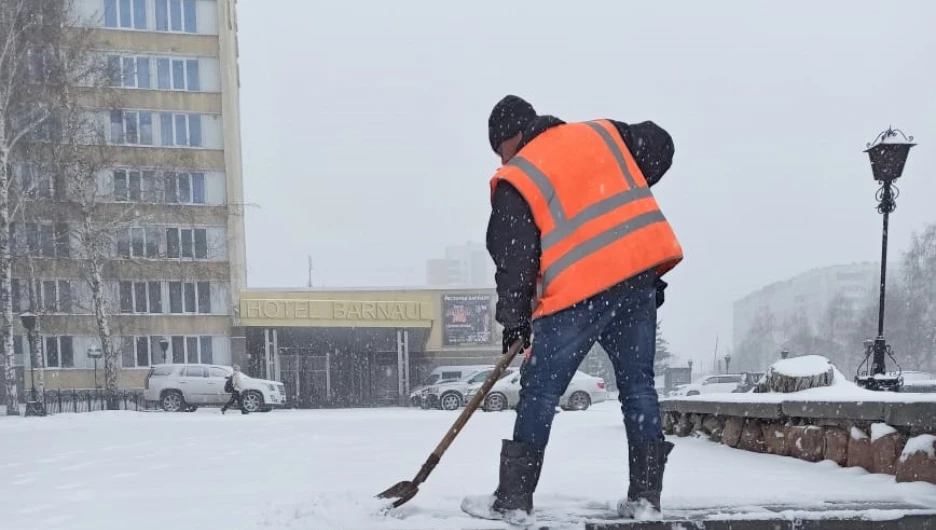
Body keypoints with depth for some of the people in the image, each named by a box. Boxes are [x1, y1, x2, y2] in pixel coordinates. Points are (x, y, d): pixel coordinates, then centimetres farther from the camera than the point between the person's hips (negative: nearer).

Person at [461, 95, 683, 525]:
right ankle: (646, 494, 18)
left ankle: (513, 500, 9)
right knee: (638, 384, 15)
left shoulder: (515, 180, 0)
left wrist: (514, 321, 6)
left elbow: (514, 258, -3)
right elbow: (659, 145, 20)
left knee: (540, 390, 5)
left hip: (580, 289, -5)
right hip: (640, 272, 5)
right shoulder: (601, 132, 14)